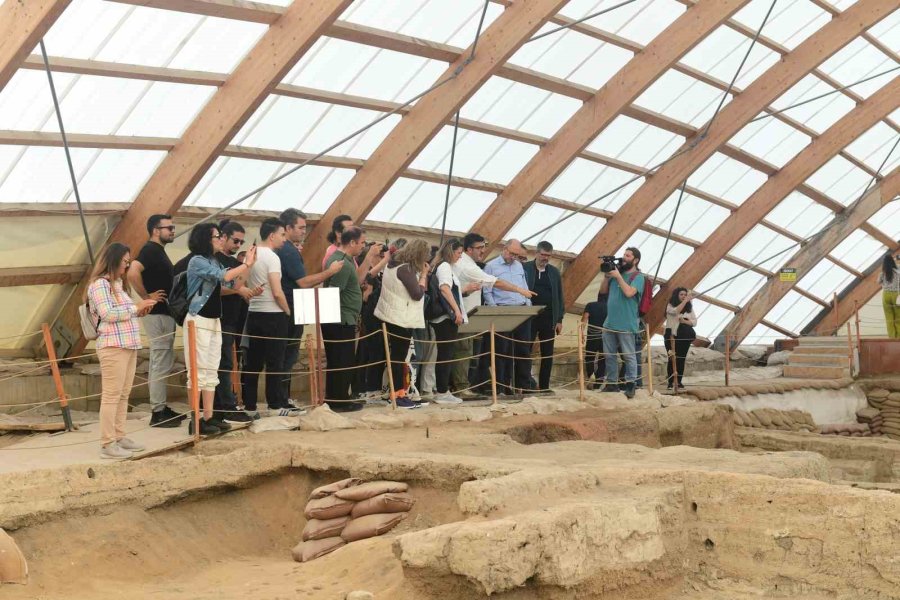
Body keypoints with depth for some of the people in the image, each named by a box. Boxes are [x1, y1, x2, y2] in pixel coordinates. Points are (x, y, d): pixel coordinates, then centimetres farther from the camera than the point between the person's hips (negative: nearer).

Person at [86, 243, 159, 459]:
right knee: (111, 396, -8)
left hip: (129, 345, 9)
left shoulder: (118, 284, 21)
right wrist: (136, 307, -12)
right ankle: (107, 444, -5)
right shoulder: (100, 284, -8)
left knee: (123, 395, 11)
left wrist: (143, 306, 8)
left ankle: (119, 437, 17)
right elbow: (108, 314, -18)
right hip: (113, 346, -9)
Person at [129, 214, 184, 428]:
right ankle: (157, 414, -2)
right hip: (157, 315, -10)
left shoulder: (158, 250, 15)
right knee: (160, 365, -7)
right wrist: (147, 296, -21)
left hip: (165, 314, 10)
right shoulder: (150, 250, -15)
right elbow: (133, 274, -29)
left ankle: (162, 409, 22)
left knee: (162, 364, 14)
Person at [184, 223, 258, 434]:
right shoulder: (197, 261, -10)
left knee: (211, 371, 8)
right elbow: (223, 277, -20)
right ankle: (195, 420, -4)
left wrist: (248, 265, 1)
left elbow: (232, 284, 8)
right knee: (198, 371, -7)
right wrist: (246, 264, -10)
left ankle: (208, 417, 13)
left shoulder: (214, 262, 13)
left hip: (214, 320, 9)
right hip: (198, 321, -8)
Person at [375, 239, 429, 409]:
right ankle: (398, 395, 2)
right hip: (402, 319, -9)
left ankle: (399, 391, 19)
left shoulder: (394, 264, 11)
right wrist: (424, 274, -10)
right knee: (399, 357, -3)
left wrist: (421, 273, 9)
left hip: (391, 317, 9)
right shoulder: (406, 269, -18)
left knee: (395, 356, 13)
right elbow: (417, 294, -20)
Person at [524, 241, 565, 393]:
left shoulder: (554, 272, 11)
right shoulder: (525, 268, 0)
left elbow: (559, 297, 12)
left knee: (547, 354, 4)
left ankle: (544, 386, 12)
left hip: (549, 318, 3)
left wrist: (559, 319, 6)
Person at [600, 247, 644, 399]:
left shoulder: (638, 277, -5)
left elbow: (629, 292, -21)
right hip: (610, 322, 7)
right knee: (609, 355, 10)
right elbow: (603, 290, 16)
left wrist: (618, 276, -15)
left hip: (626, 324, -7)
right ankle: (612, 383, 17)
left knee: (629, 356, -3)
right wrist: (607, 276, 2)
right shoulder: (617, 272, 14)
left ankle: (630, 385, -1)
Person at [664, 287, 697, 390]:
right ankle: (671, 382, -3)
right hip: (672, 335, -4)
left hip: (685, 337, 4)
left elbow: (695, 322, 8)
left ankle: (679, 382, 9)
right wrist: (685, 301, -21)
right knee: (672, 359, -6)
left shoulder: (689, 308, 13)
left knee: (681, 359, 3)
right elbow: (676, 311, -22)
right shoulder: (670, 306, 1)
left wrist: (685, 321, -11)